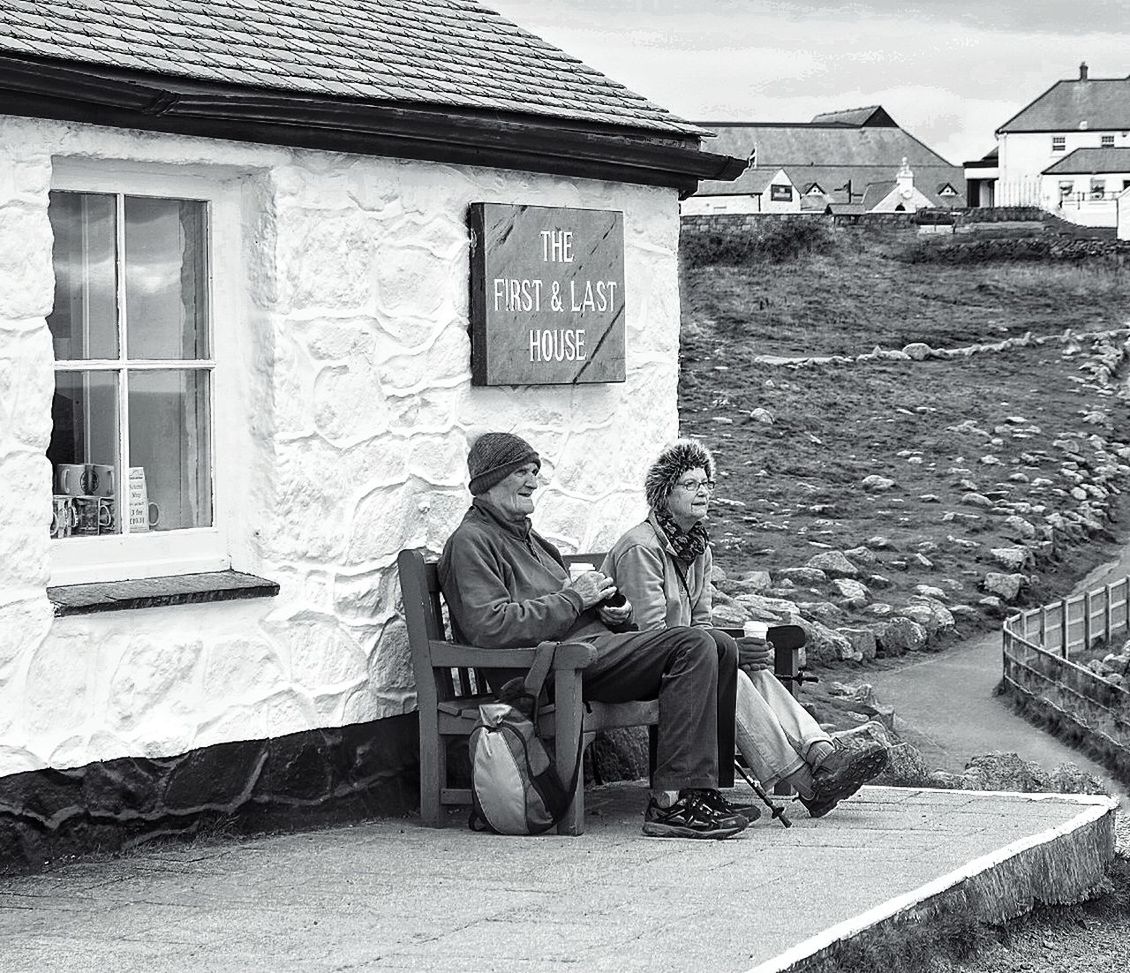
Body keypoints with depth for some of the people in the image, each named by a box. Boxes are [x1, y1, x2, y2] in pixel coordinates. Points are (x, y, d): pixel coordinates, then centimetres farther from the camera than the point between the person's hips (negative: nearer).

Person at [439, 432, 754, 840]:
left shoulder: (528, 538, 28)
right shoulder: (471, 541, -4)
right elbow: (491, 627, -19)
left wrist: (608, 611, 8)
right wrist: (573, 599, -13)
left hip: (590, 643, 10)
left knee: (720, 651, 0)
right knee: (692, 646, -23)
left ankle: (703, 790, -5)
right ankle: (671, 803, -28)